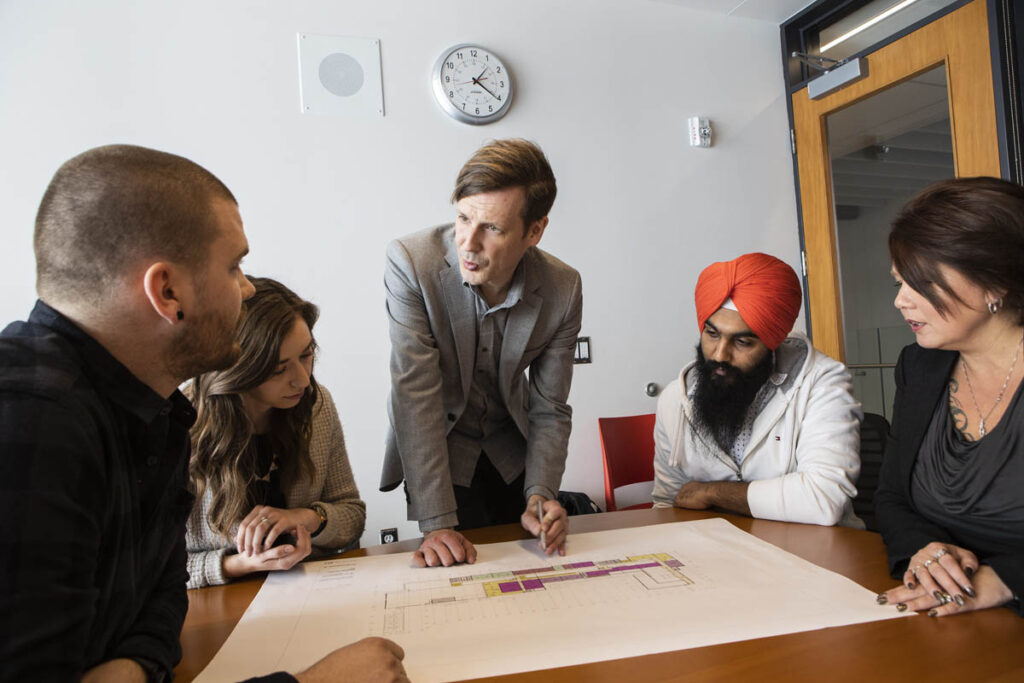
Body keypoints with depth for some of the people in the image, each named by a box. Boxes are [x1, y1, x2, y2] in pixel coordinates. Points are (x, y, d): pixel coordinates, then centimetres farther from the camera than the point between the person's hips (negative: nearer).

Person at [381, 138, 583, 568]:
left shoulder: (563, 289, -18)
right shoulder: (411, 263, -26)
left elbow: (549, 409, -10)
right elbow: (416, 395, -28)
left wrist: (540, 495, -24)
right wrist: (436, 524, -30)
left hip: (511, 449, 3)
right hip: (439, 449, -2)